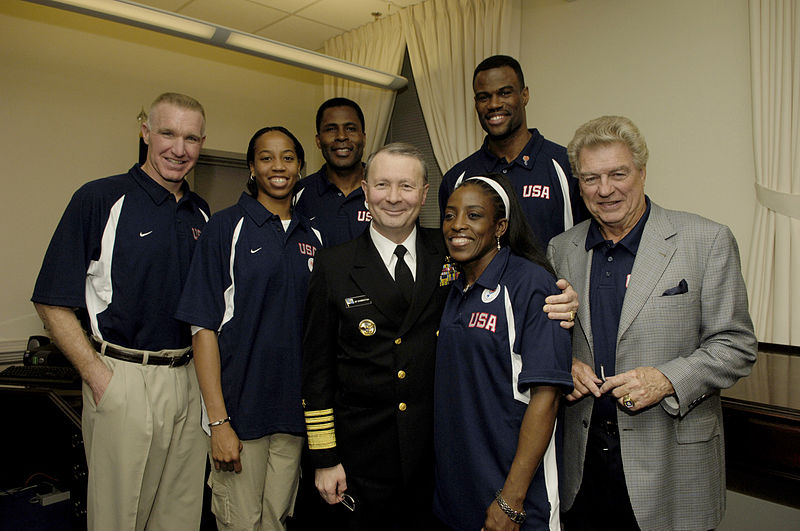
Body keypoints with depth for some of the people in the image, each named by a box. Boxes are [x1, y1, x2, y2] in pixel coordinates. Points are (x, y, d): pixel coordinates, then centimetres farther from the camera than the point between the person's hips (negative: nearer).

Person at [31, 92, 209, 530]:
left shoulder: (201, 213, 9)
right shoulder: (100, 199, -7)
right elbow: (53, 303, -7)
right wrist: (100, 377, -13)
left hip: (189, 378, 5)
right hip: (123, 381, -4)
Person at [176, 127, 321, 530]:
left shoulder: (312, 238, 8)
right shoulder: (226, 227, -5)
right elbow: (204, 327, -9)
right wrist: (218, 421, -14)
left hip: (295, 410, 4)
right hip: (240, 406, -4)